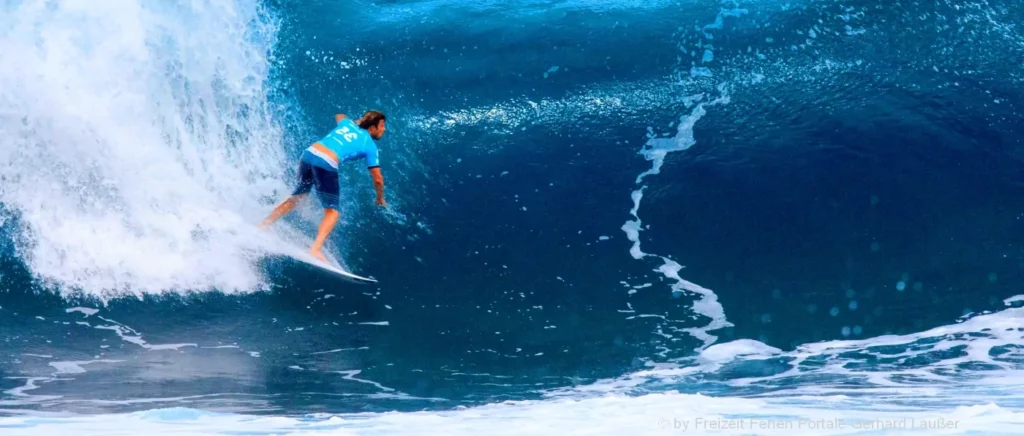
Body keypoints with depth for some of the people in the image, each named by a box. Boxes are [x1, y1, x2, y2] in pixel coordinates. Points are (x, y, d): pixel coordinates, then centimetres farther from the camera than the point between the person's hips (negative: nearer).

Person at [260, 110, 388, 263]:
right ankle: (316, 249, -15)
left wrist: (358, 121, 60)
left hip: (309, 153, 6)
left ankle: (263, 225, 32)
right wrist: (380, 198, 26)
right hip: (326, 164, -6)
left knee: (297, 196, 27)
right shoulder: (370, 146, 9)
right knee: (332, 212, 3)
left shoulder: (348, 123, 23)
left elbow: (338, 116, 50)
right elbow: (377, 179, 9)